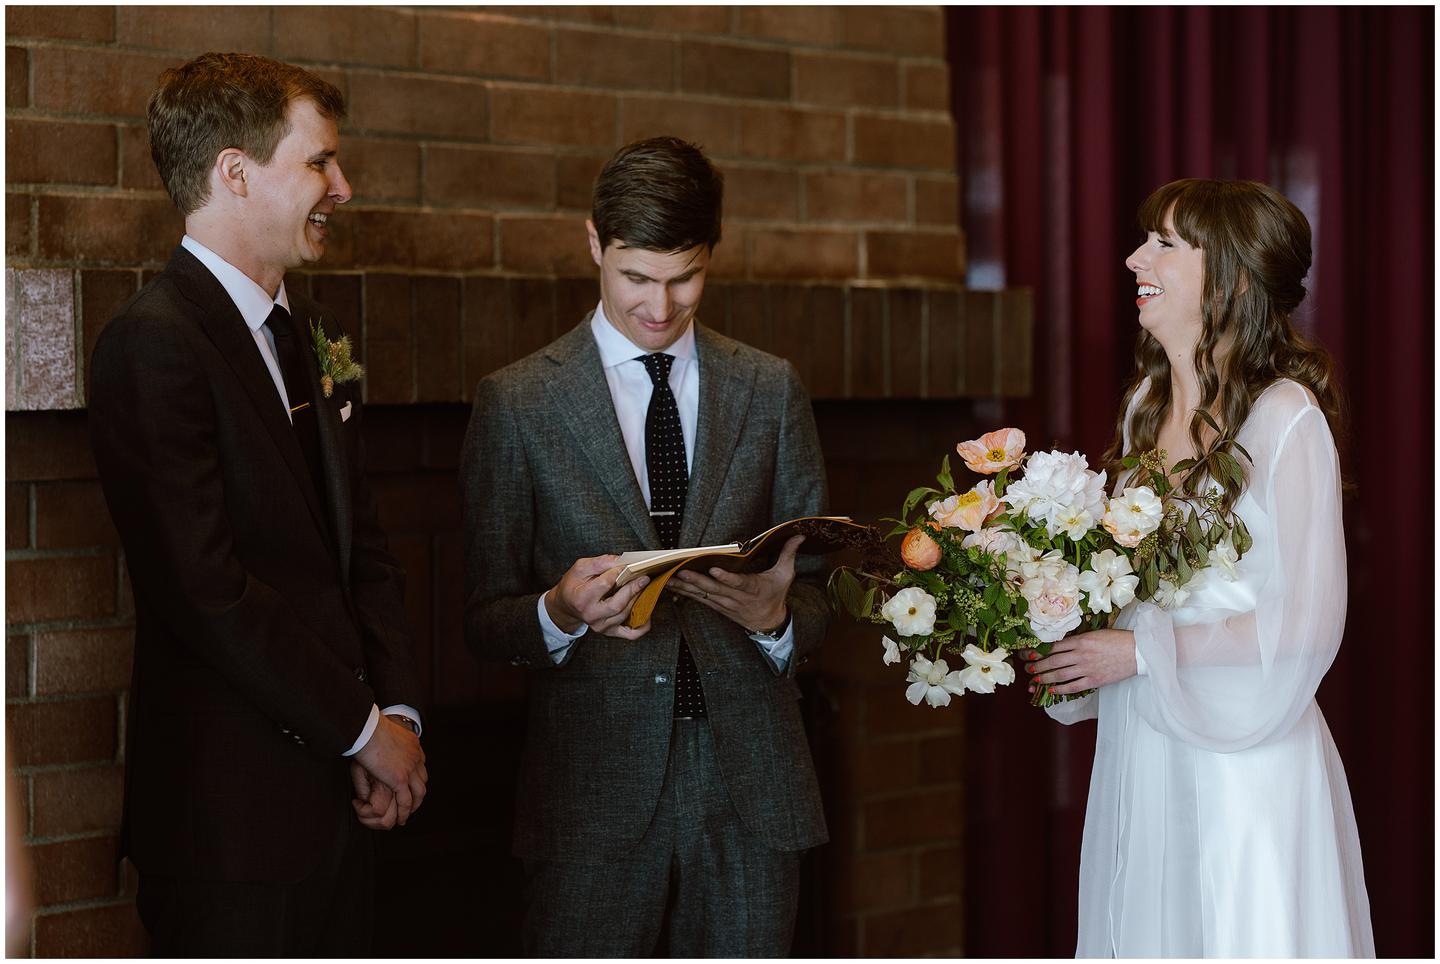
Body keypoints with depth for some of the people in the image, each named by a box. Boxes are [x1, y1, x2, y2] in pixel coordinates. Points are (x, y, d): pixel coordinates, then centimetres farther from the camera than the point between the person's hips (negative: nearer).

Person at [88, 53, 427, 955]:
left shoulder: (316, 332, 14)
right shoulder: (154, 342, -14)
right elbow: (209, 592, -19)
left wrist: (397, 711, 1)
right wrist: (362, 728, -11)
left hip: (337, 788, 8)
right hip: (234, 812, -8)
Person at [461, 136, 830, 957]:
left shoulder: (772, 391, 10)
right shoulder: (517, 403, 3)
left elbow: (816, 591, 11)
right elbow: (487, 620, 3)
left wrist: (775, 613, -13)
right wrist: (559, 612, -19)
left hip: (753, 786, 2)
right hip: (595, 794, -2)